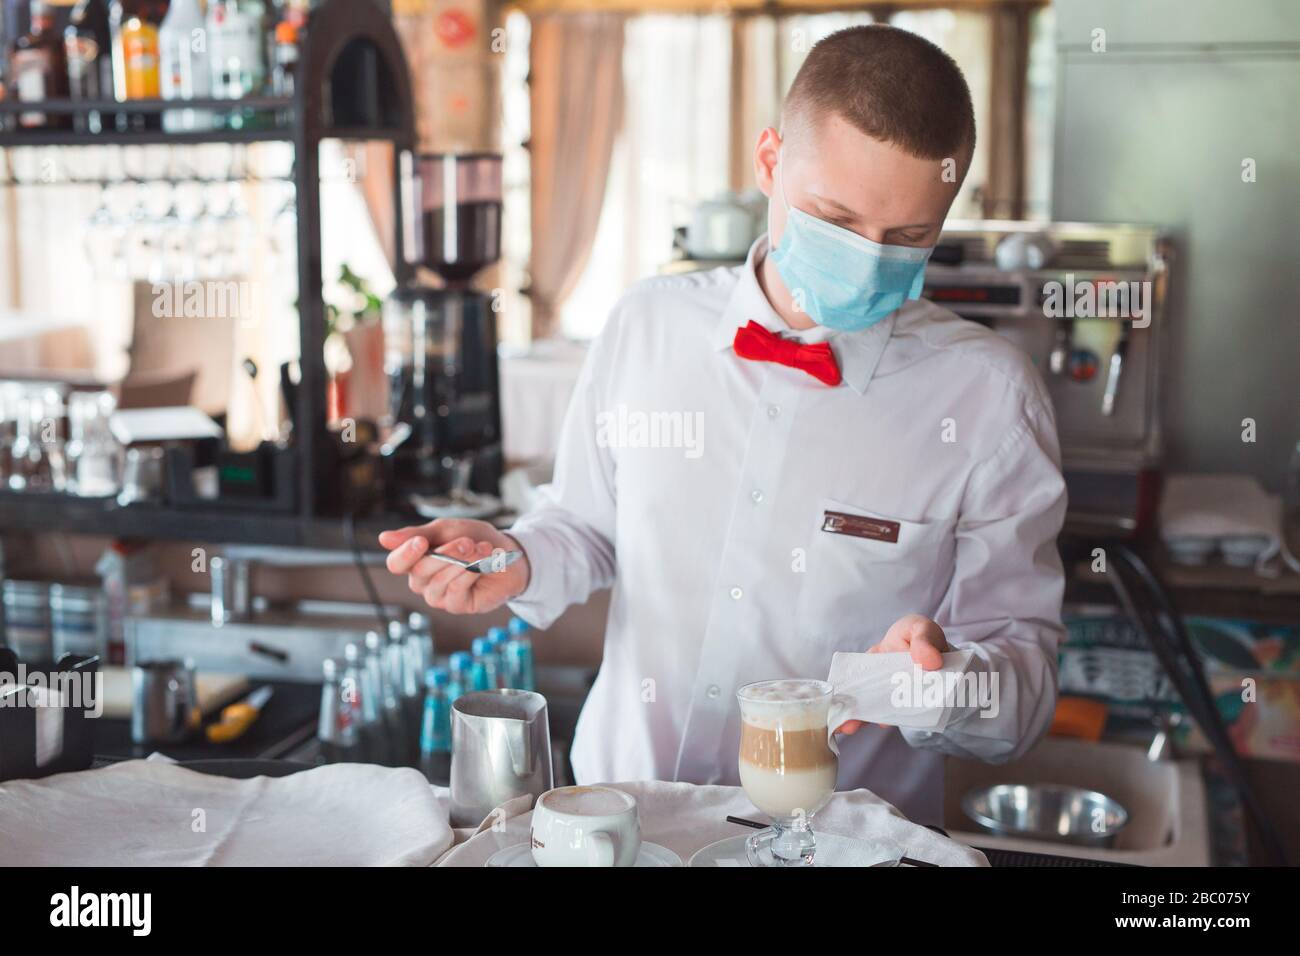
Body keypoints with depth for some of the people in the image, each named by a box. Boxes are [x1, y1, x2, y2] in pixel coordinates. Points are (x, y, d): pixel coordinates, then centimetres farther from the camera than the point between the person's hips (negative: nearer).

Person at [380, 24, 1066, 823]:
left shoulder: (988, 393, -8)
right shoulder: (649, 325, 0)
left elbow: (1022, 653, -2)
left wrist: (941, 682, -22)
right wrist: (518, 563, -6)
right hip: (619, 806, 3)